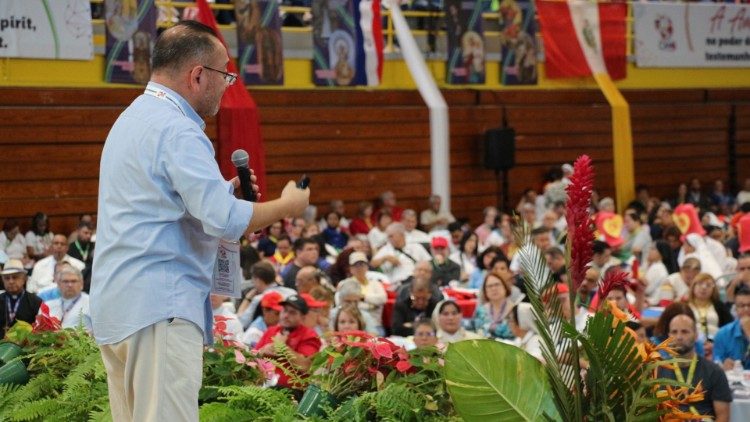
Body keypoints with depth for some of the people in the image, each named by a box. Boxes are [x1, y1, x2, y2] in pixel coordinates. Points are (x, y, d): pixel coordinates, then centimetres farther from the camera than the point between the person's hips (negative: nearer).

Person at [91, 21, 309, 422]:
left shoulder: (131, 119, 19)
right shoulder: (177, 131, -14)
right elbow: (225, 220, -21)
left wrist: (222, 191, 16)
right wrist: (286, 206, -5)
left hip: (116, 305, 10)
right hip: (160, 309, -10)